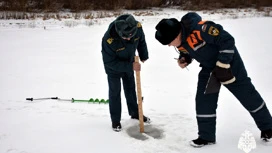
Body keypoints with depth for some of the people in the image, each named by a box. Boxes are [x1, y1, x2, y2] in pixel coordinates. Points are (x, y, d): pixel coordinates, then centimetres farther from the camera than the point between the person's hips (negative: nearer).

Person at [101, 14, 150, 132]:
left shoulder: (137, 27, -31)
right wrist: (130, 66, -35)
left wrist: (144, 56, 7)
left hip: (129, 63, 5)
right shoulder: (108, 39, -43)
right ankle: (115, 120, 19)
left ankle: (135, 113, 36)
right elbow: (109, 62, -31)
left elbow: (141, 40, -6)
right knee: (115, 91, 3)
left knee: (131, 88, 18)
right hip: (113, 67, -4)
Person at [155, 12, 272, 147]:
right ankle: (206, 136, 13)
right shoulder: (180, 42, -10)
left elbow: (227, 40, -29)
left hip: (228, 62, -6)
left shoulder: (200, 28, -35)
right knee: (203, 101, 0)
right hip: (208, 68, 7)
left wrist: (222, 66, -26)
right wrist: (184, 59, -11)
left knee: (247, 95, 5)